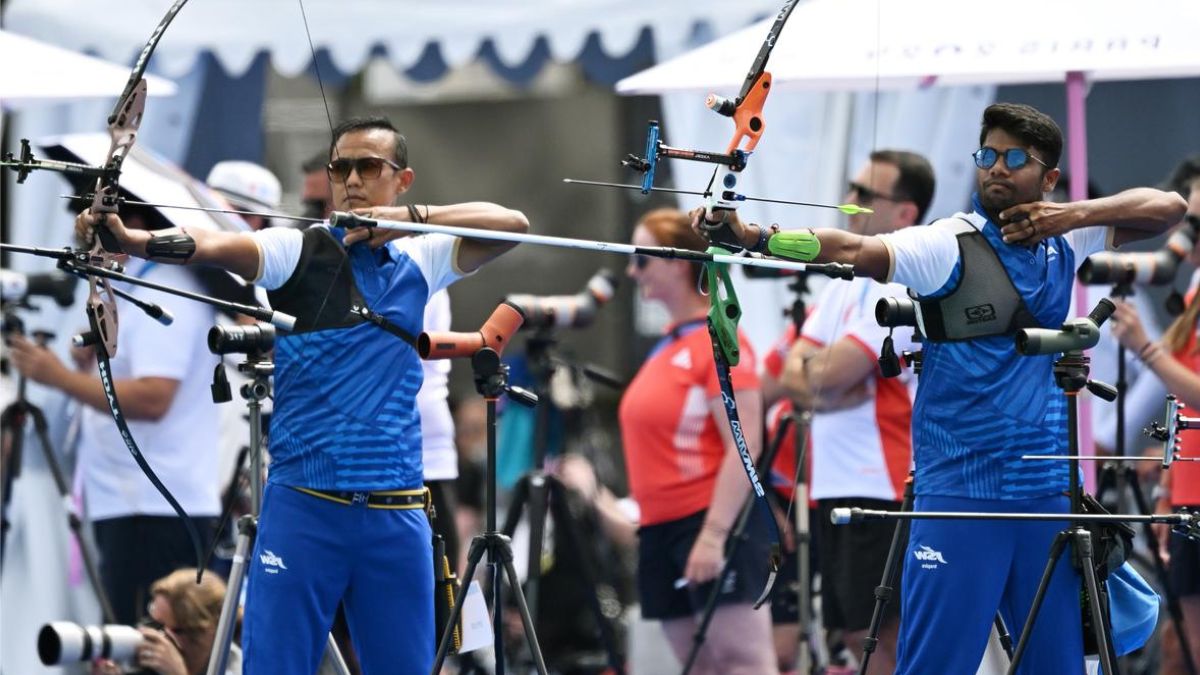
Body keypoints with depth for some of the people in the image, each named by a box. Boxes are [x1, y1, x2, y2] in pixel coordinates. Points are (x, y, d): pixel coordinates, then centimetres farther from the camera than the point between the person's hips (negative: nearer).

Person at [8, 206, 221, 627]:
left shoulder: (165, 296, -12)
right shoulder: (132, 290, 19)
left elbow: (152, 399, -23)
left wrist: (61, 377, -20)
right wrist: (92, 362, 5)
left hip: (156, 510, -10)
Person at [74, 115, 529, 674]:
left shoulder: (420, 260, 12)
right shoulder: (299, 250, 0)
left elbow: (511, 223, 3)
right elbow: (212, 246, -18)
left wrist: (413, 216, -8)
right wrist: (133, 240, -37)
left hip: (397, 518, 3)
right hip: (303, 507, -3)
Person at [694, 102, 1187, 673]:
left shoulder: (1064, 241, 8)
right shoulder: (949, 246, -8)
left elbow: (1168, 207, 8)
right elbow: (852, 250, -24)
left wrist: (1074, 215, -8)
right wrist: (750, 236, -41)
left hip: (1048, 495, 5)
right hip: (960, 494, -5)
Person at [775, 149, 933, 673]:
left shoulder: (910, 286, -12)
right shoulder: (844, 286, 15)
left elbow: (830, 372, -20)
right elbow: (792, 379, 6)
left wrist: (813, 366, 1)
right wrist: (832, 389, -13)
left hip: (886, 488, -9)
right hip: (837, 487, 9)